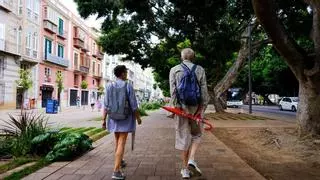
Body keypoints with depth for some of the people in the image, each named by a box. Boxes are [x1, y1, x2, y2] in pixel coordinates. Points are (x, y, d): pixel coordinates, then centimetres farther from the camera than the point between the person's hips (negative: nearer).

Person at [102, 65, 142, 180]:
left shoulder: (109, 87, -2)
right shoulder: (128, 86, -12)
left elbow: (106, 105, -4)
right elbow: (133, 105, -11)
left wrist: (104, 120, 1)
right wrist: (138, 118, 2)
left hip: (114, 118, 5)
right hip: (125, 119, -4)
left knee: (118, 141, 22)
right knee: (121, 143, -5)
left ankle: (120, 161, 41)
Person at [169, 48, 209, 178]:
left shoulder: (174, 70, 2)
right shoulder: (199, 70, 3)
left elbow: (173, 91, -5)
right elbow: (204, 90, -2)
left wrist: (174, 107, -6)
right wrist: (203, 108, 1)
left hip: (181, 107, 0)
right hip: (196, 107, 0)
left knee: (184, 137, 9)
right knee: (196, 134, 18)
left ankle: (185, 169, 16)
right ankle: (191, 160, -2)